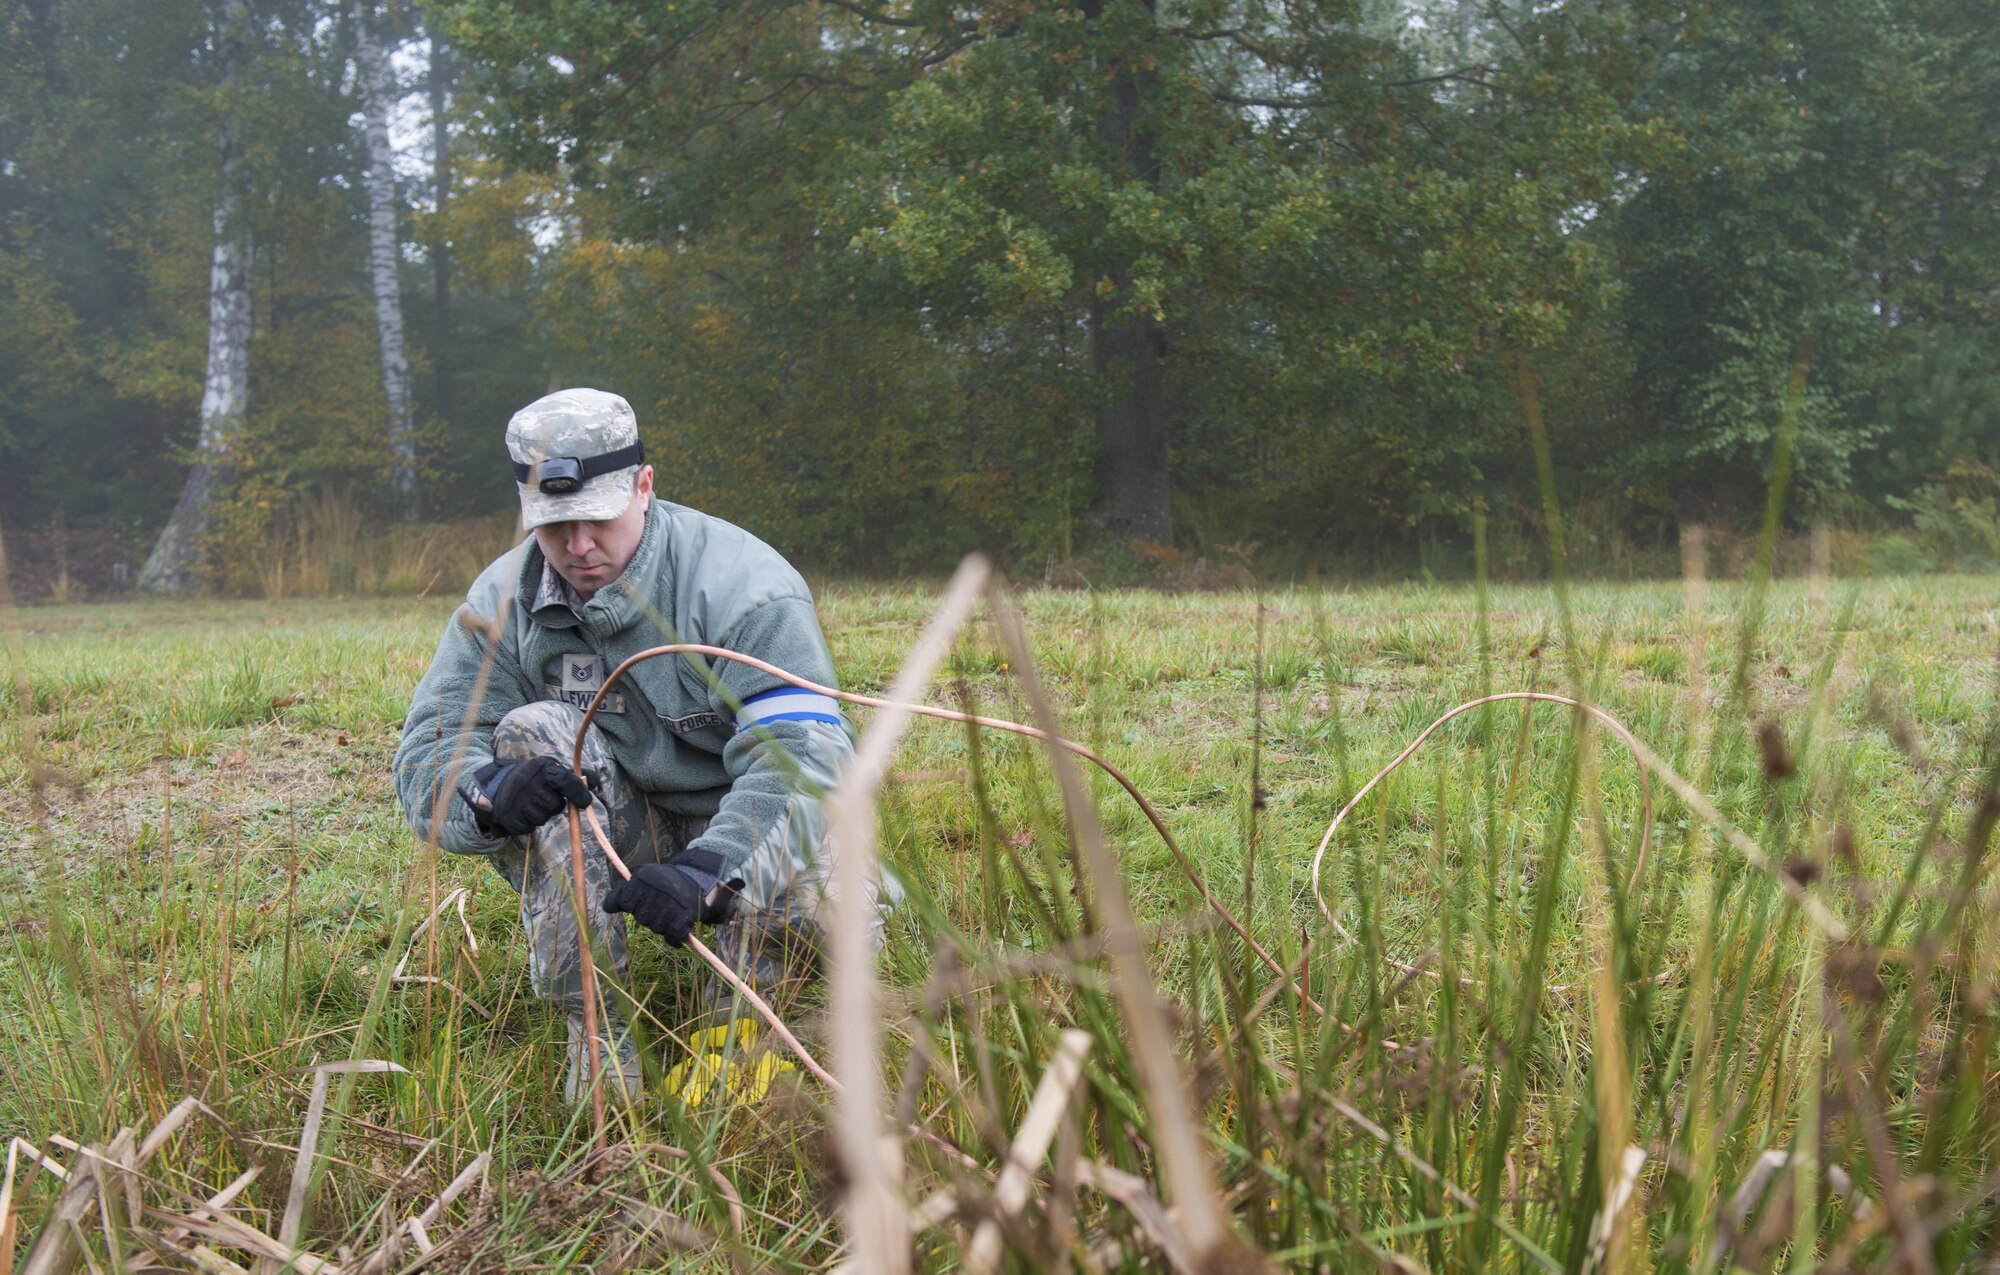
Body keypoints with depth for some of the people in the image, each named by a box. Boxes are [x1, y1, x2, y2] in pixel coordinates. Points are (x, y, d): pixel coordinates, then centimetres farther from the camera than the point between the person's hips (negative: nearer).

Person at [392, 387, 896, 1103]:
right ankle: (597, 1036, -24)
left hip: (747, 832, -3)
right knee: (533, 731, -26)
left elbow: (801, 762, -32)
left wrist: (703, 873, -49)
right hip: (617, 843, 4)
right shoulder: (504, 601, -8)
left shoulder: (743, 584, -21)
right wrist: (490, 791, -38)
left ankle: (741, 1005, 1)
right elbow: (427, 760, -12)